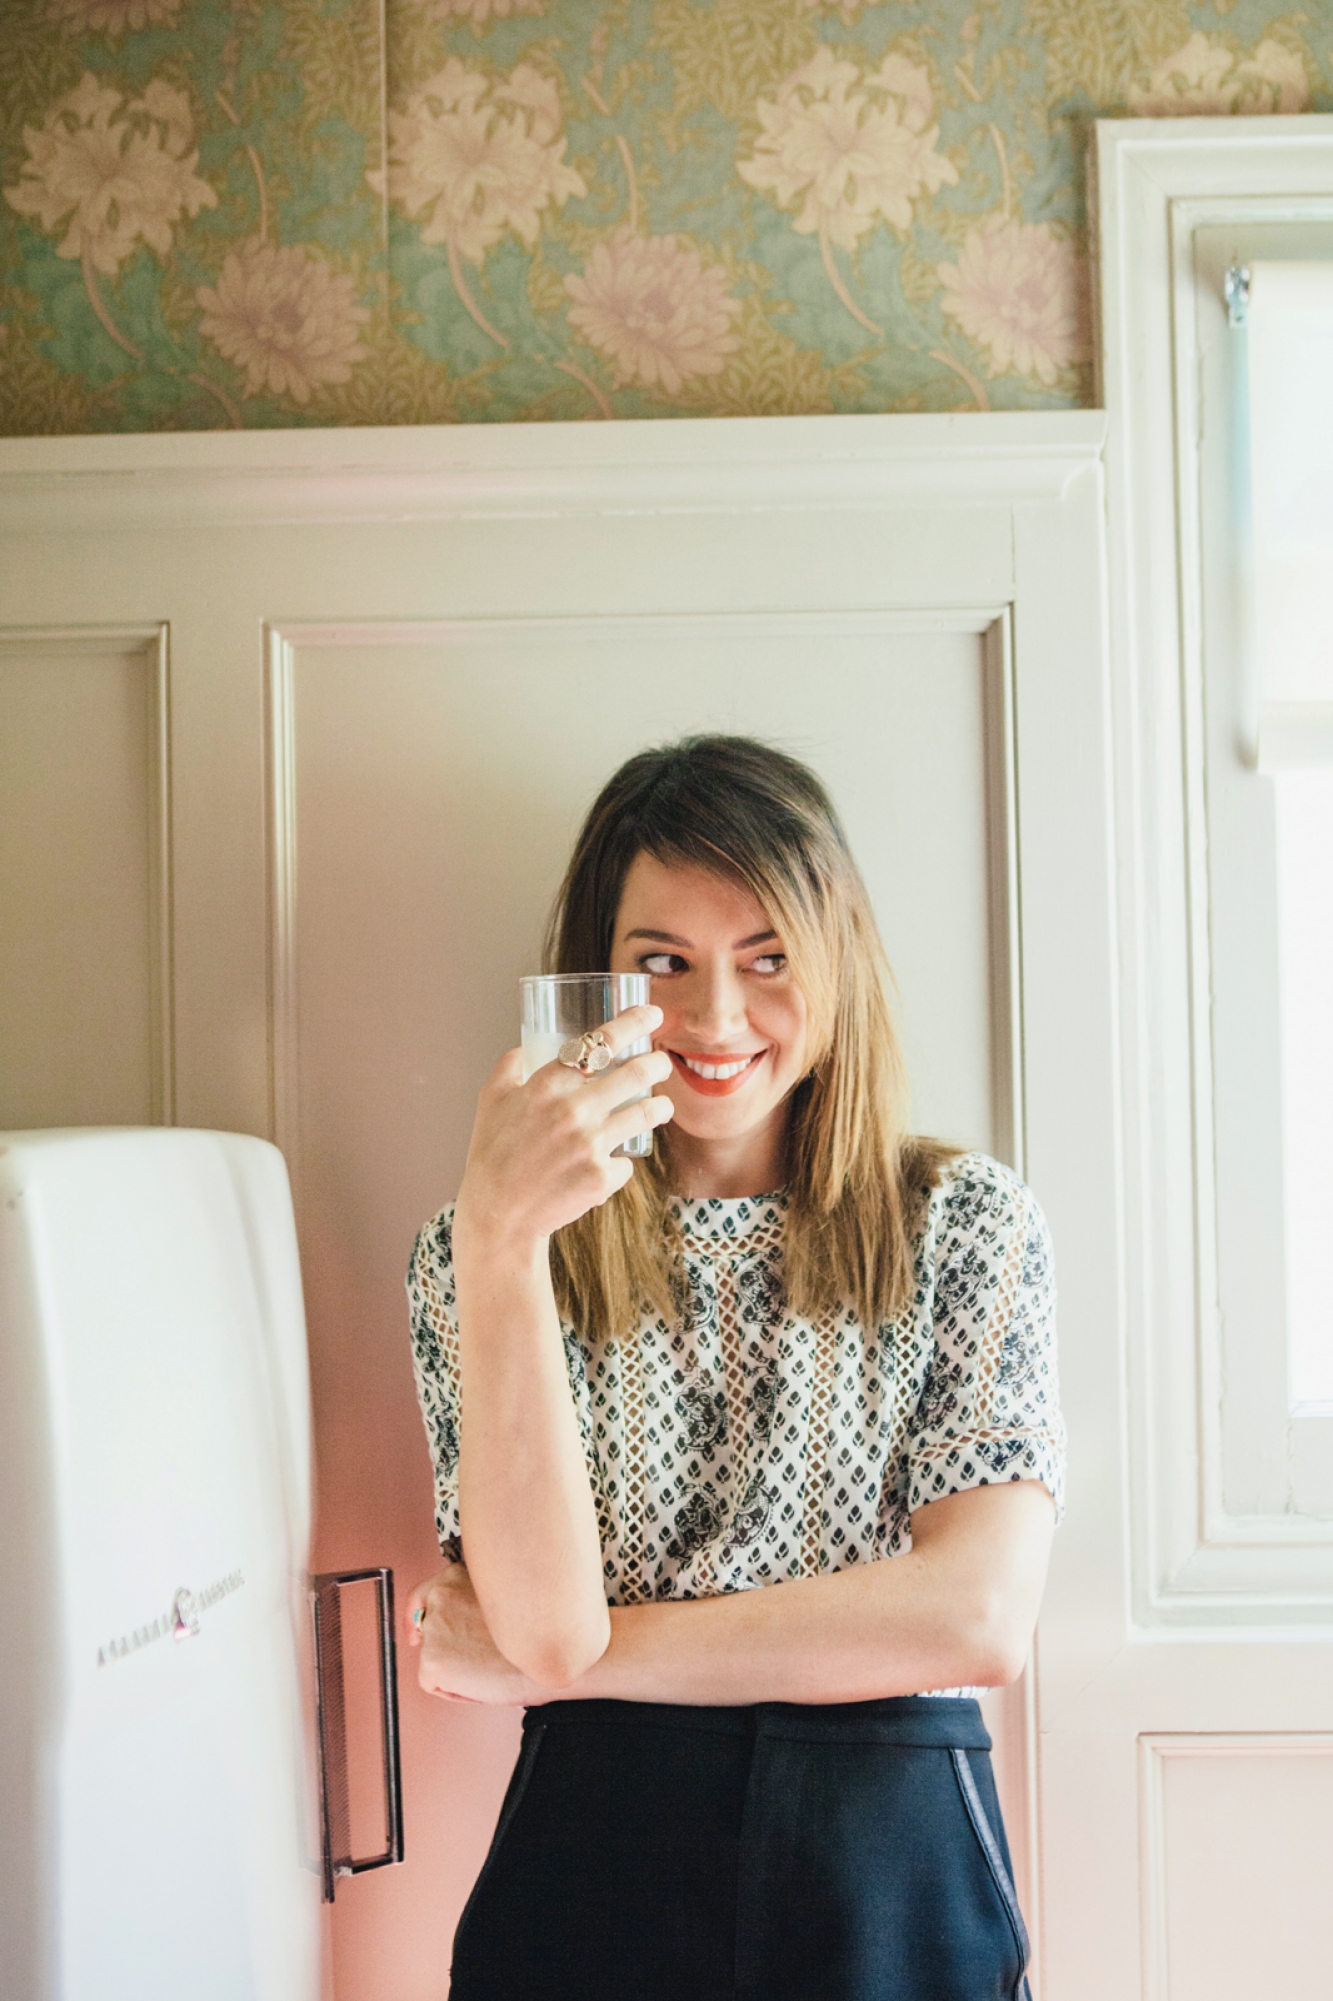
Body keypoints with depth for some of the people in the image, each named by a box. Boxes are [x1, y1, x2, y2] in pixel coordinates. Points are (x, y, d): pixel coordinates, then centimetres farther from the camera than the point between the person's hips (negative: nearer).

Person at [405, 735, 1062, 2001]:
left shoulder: (964, 1221, -2)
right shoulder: (478, 1255, -1)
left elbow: (980, 1617, -12)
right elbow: (546, 1616, -13)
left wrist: (562, 1659, -11)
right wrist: (500, 1237, -24)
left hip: (896, 1881, 0)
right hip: (590, 1874, 0)